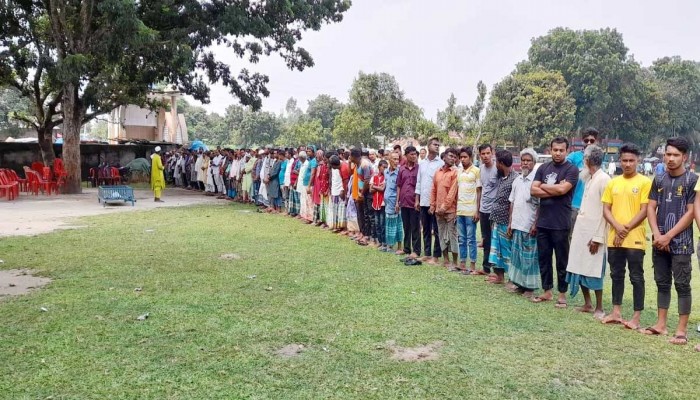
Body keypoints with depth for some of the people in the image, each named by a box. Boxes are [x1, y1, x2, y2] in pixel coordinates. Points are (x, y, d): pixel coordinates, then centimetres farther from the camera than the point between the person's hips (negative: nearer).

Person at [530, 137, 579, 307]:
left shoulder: (572, 169, -4)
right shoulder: (543, 168, 10)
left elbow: (562, 189, -18)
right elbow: (533, 191, 0)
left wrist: (542, 186, -3)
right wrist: (554, 190, -11)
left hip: (561, 223, -5)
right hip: (542, 221, 5)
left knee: (562, 260, 4)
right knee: (543, 257, 11)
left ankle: (562, 294, 15)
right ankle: (547, 291, 23)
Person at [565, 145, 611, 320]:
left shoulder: (604, 179, -12)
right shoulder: (588, 178, 14)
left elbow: (605, 211, -15)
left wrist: (598, 237, -18)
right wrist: (576, 228, 15)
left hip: (593, 233, -8)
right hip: (580, 230, 8)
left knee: (593, 271, -1)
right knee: (579, 269, 11)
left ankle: (599, 308, 12)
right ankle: (587, 304, 23)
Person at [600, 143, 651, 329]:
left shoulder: (645, 182, -3)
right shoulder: (613, 182, 9)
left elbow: (644, 211, -8)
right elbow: (606, 209, 7)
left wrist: (626, 229, -12)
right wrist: (617, 227, -9)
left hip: (635, 239, -4)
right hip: (614, 238, 5)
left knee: (636, 277, 1)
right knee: (616, 275, 12)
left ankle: (636, 317, 8)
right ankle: (616, 312, 22)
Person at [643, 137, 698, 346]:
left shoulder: (692, 180, -5)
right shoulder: (659, 180, 9)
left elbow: (691, 212, -9)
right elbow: (651, 208, 7)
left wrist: (668, 236, -12)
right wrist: (657, 235, -7)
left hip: (681, 243, -5)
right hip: (659, 242, 5)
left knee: (682, 285, 0)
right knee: (662, 283, 12)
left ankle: (682, 330, 5)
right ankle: (661, 324, 20)